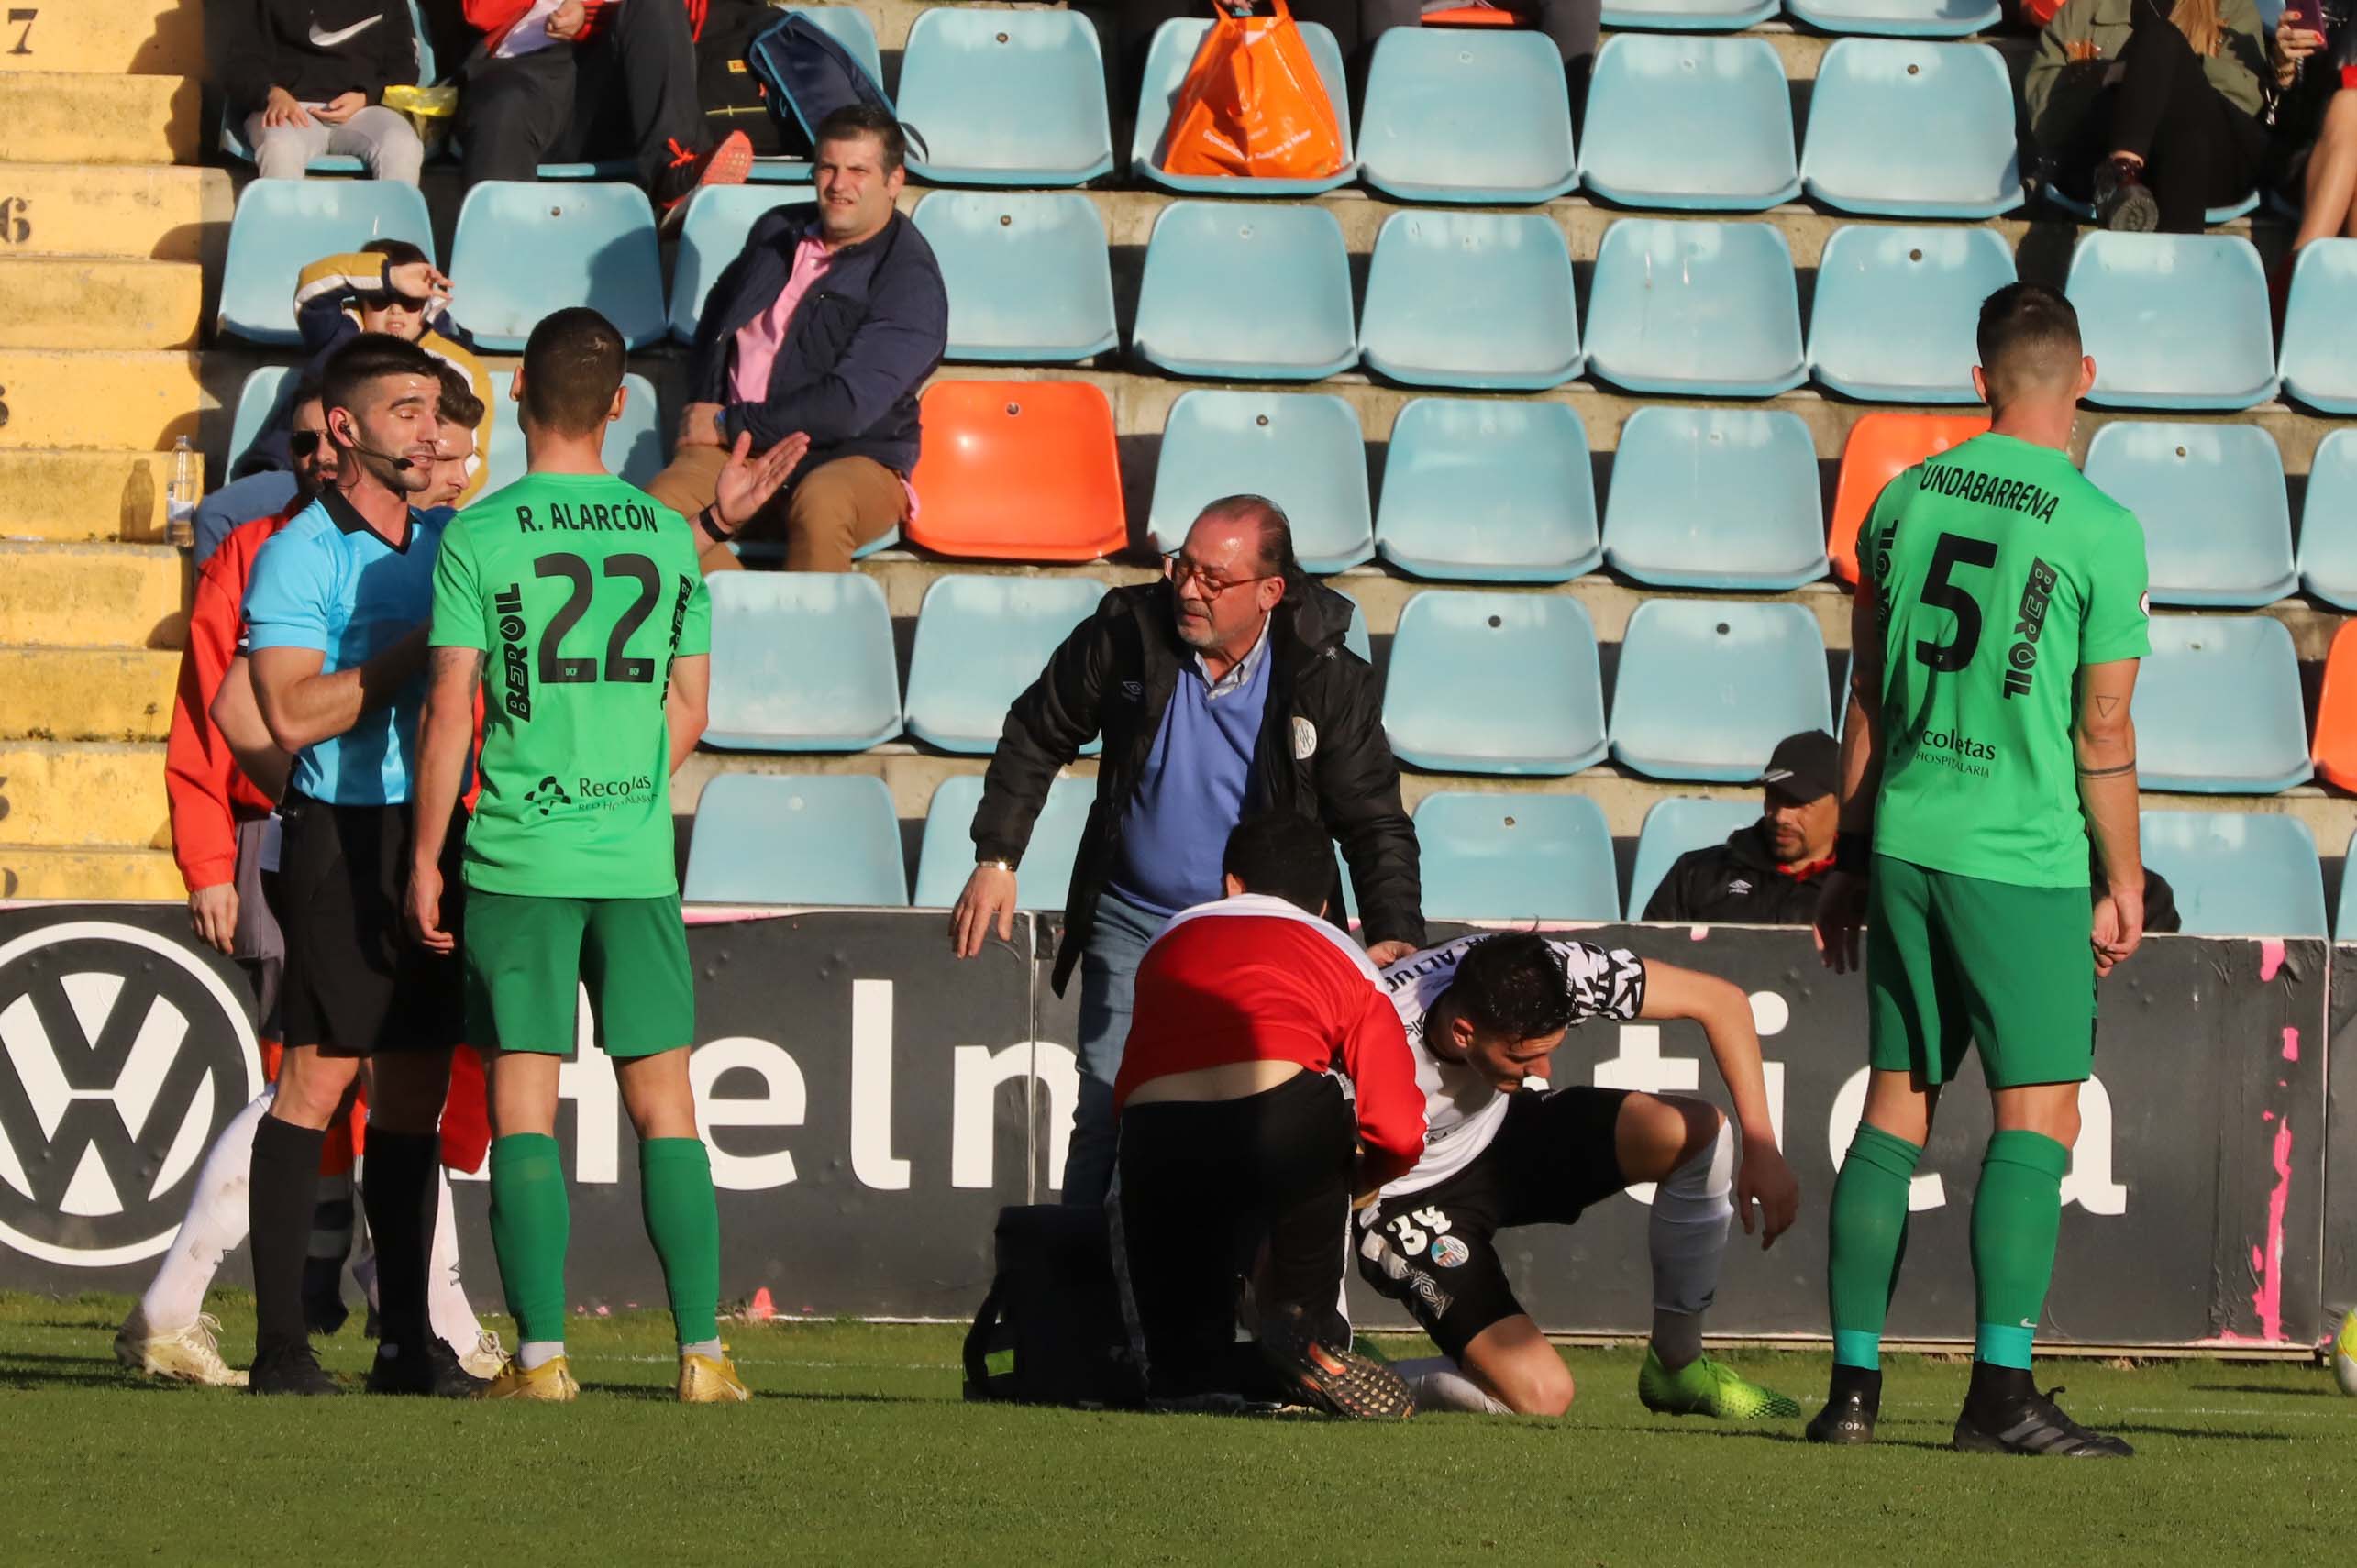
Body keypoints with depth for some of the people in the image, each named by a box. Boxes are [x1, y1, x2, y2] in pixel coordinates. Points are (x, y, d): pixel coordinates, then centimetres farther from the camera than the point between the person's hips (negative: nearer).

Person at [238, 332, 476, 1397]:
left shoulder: (447, 544, 14)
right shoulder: (300, 555, -6)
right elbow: (294, 713, -16)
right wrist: (423, 644, -17)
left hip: (436, 833, 6)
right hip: (343, 833, -6)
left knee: (415, 1089, 7)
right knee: (318, 1077, -8)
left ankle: (407, 1341, 10)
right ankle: (280, 1342, -7)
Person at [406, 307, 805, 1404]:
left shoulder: (477, 539, -5)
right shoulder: (667, 534, 6)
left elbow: (449, 714, -7)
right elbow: (687, 710, 10)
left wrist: (425, 858, 0)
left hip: (516, 858, -3)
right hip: (639, 860, 3)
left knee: (523, 1108, 0)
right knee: (664, 1107, 6)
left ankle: (541, 1354, -5)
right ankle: (702, 1353, 2)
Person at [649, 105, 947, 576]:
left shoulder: (909, 281, -7)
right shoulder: (778, 232, 15)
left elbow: (849, 405, -16)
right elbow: (715, 320, 32)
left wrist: (728, 425, -10)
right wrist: (700, 410, 12)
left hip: (851, 459, -5)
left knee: (819, 504, -41)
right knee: (661, 507, -28)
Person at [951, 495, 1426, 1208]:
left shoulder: (1329, 680, -13)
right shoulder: (1127, 631, -9)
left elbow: (1374, 822, -7)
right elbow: (1036, 737, 5)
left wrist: (1395, 934, -23)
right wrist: (996, 857, -1)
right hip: (1132, 927, 1)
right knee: (1106, 1122, 0)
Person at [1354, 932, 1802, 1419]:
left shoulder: (1554, 974, -27)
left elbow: (1720, 999, -16)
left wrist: (1760, 1147, -22)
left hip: (1501, 1134, 5)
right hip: (1409, 1203, -5)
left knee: (1699, 1132, -16)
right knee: (1541, 1395, -22)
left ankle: (1677, 1366, 2)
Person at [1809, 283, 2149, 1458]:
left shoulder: (1905, 501, 5)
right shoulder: (2100, 532, -9)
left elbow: (1869, 699, 11)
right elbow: (2103, 731, -7)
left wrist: (1853, 857, 19)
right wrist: (2124, 883, 3)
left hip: (1906, 842, 5)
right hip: (2023, 860, -5)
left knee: (1894, 1109, 10)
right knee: (2036, 1120, -1)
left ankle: (1853, 1383, 9)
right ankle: (2000, 1392, -9)